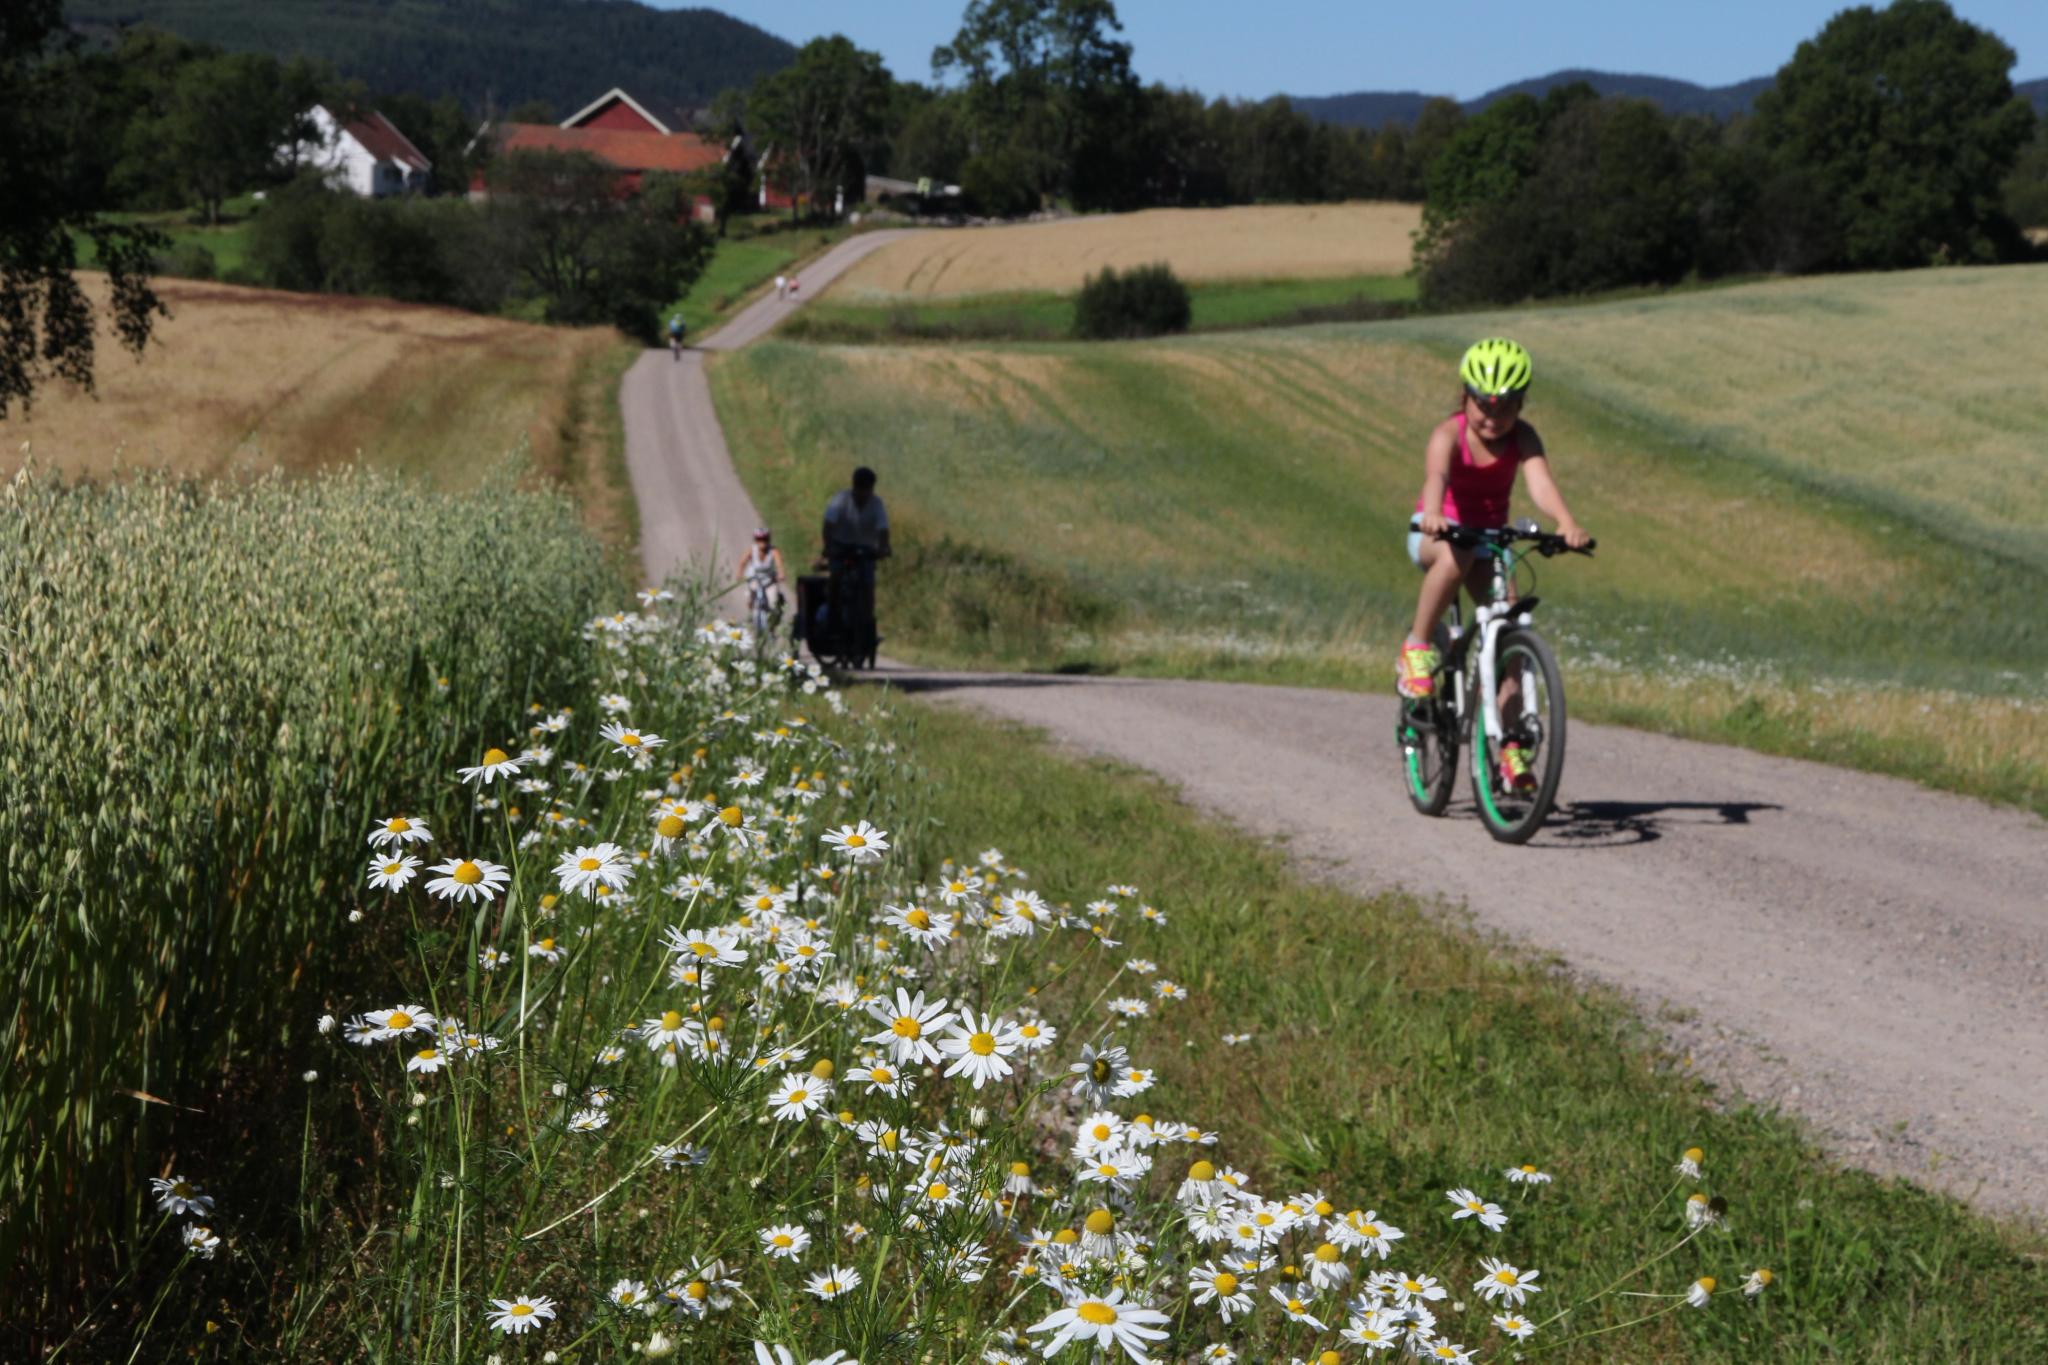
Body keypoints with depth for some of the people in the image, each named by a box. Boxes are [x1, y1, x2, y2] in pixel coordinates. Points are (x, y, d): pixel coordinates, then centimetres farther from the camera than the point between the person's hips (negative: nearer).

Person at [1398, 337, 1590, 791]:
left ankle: (1508, 743, -4)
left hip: (1489, 537, 3)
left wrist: (1566, 523, -53)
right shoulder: (1449, 434, -21)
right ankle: (1416, 648, -24)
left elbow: (1541, 484, -32)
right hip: (1434, 535, -3)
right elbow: (1435, 478, -42)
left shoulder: (1522, 438, -14)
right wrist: (1432, 516, -65)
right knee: (1457, 554, -40)